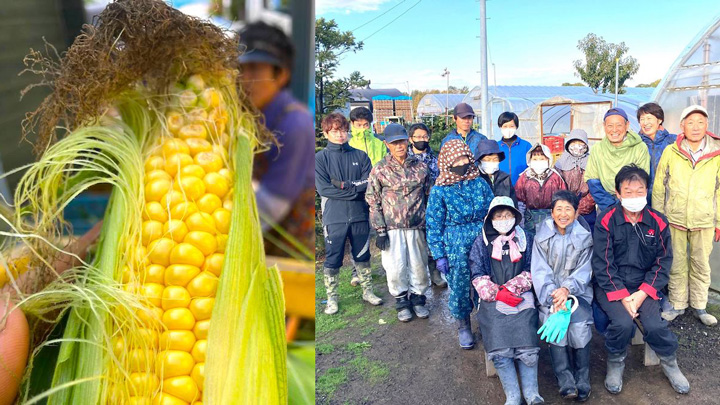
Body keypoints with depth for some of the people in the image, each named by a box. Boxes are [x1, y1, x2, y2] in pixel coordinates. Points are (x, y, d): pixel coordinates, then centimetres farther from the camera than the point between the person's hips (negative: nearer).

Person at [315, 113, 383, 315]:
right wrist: (355, 190, -13)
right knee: (332, 260, 6)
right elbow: (323, 189, -13)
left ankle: (367, 291, 31)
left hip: (360, 215, 2)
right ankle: (331, 298, 21)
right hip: (334, 217, -2)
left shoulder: (360, 156, 5)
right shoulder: (320, 158, -2)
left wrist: (344, 185, -15)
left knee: (363, 256, 16)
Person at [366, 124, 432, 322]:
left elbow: (428, 197, 11)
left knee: (419, 264, 9)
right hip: (392, 228, -2)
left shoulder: (420, 167, 4)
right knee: (396, 267, 2)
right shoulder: (379, 169, -4)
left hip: (417, 226, 2)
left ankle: (418, 298, 30)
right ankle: (401, 301, 23)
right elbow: (373, 201, -3)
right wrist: (380, 231, -7)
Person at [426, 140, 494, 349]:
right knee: (460, 285, 6)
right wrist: (439, 255, -4)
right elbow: (434, 224, -1)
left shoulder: (480, 183, 4)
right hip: (456, 244, -2)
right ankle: (463, 326, 28)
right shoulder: (439, 190, -3)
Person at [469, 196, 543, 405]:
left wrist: (510, 288, -8)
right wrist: (498, 293, -10)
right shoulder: (481, 242, 13)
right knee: (500, 351, -21)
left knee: (527, 348, -22)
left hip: (521, 298, 1)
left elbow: (530, 271, 8)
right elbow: (478, 276, 5)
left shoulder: (523, 240, 15)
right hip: (492, 300, -1)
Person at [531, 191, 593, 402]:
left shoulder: (585, 237, 6)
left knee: (580, 327, -24)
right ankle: (566, 384, -18)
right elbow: (540, 271, -3)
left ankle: (582, 383, -8)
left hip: (577, 291, 0)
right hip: (550, 293, 0)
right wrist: (554, 295, -19)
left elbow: (583, 271, -2)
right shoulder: (542, 237, 4)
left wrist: (567, 289, -20)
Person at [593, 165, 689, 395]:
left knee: (654, 325, -21)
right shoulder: (606, 221, -8)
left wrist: (642, 293, -11)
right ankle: (615, 363, 4)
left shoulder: (658, 222, 1)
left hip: (643, 286, 2)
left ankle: (669, 362, 12)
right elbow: (603, 264, -9)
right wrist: (622, 296, -17)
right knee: (623, 322, -27)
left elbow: (663, 262, 2)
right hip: (610, 286, -2)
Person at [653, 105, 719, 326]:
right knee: (677, 265, 8)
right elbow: (659, 187, 3)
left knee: (701, 265, 11)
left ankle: (699, 306, 26)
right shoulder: (670, 152, -2)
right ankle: (677, 305, 23)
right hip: (674, 220, -1)